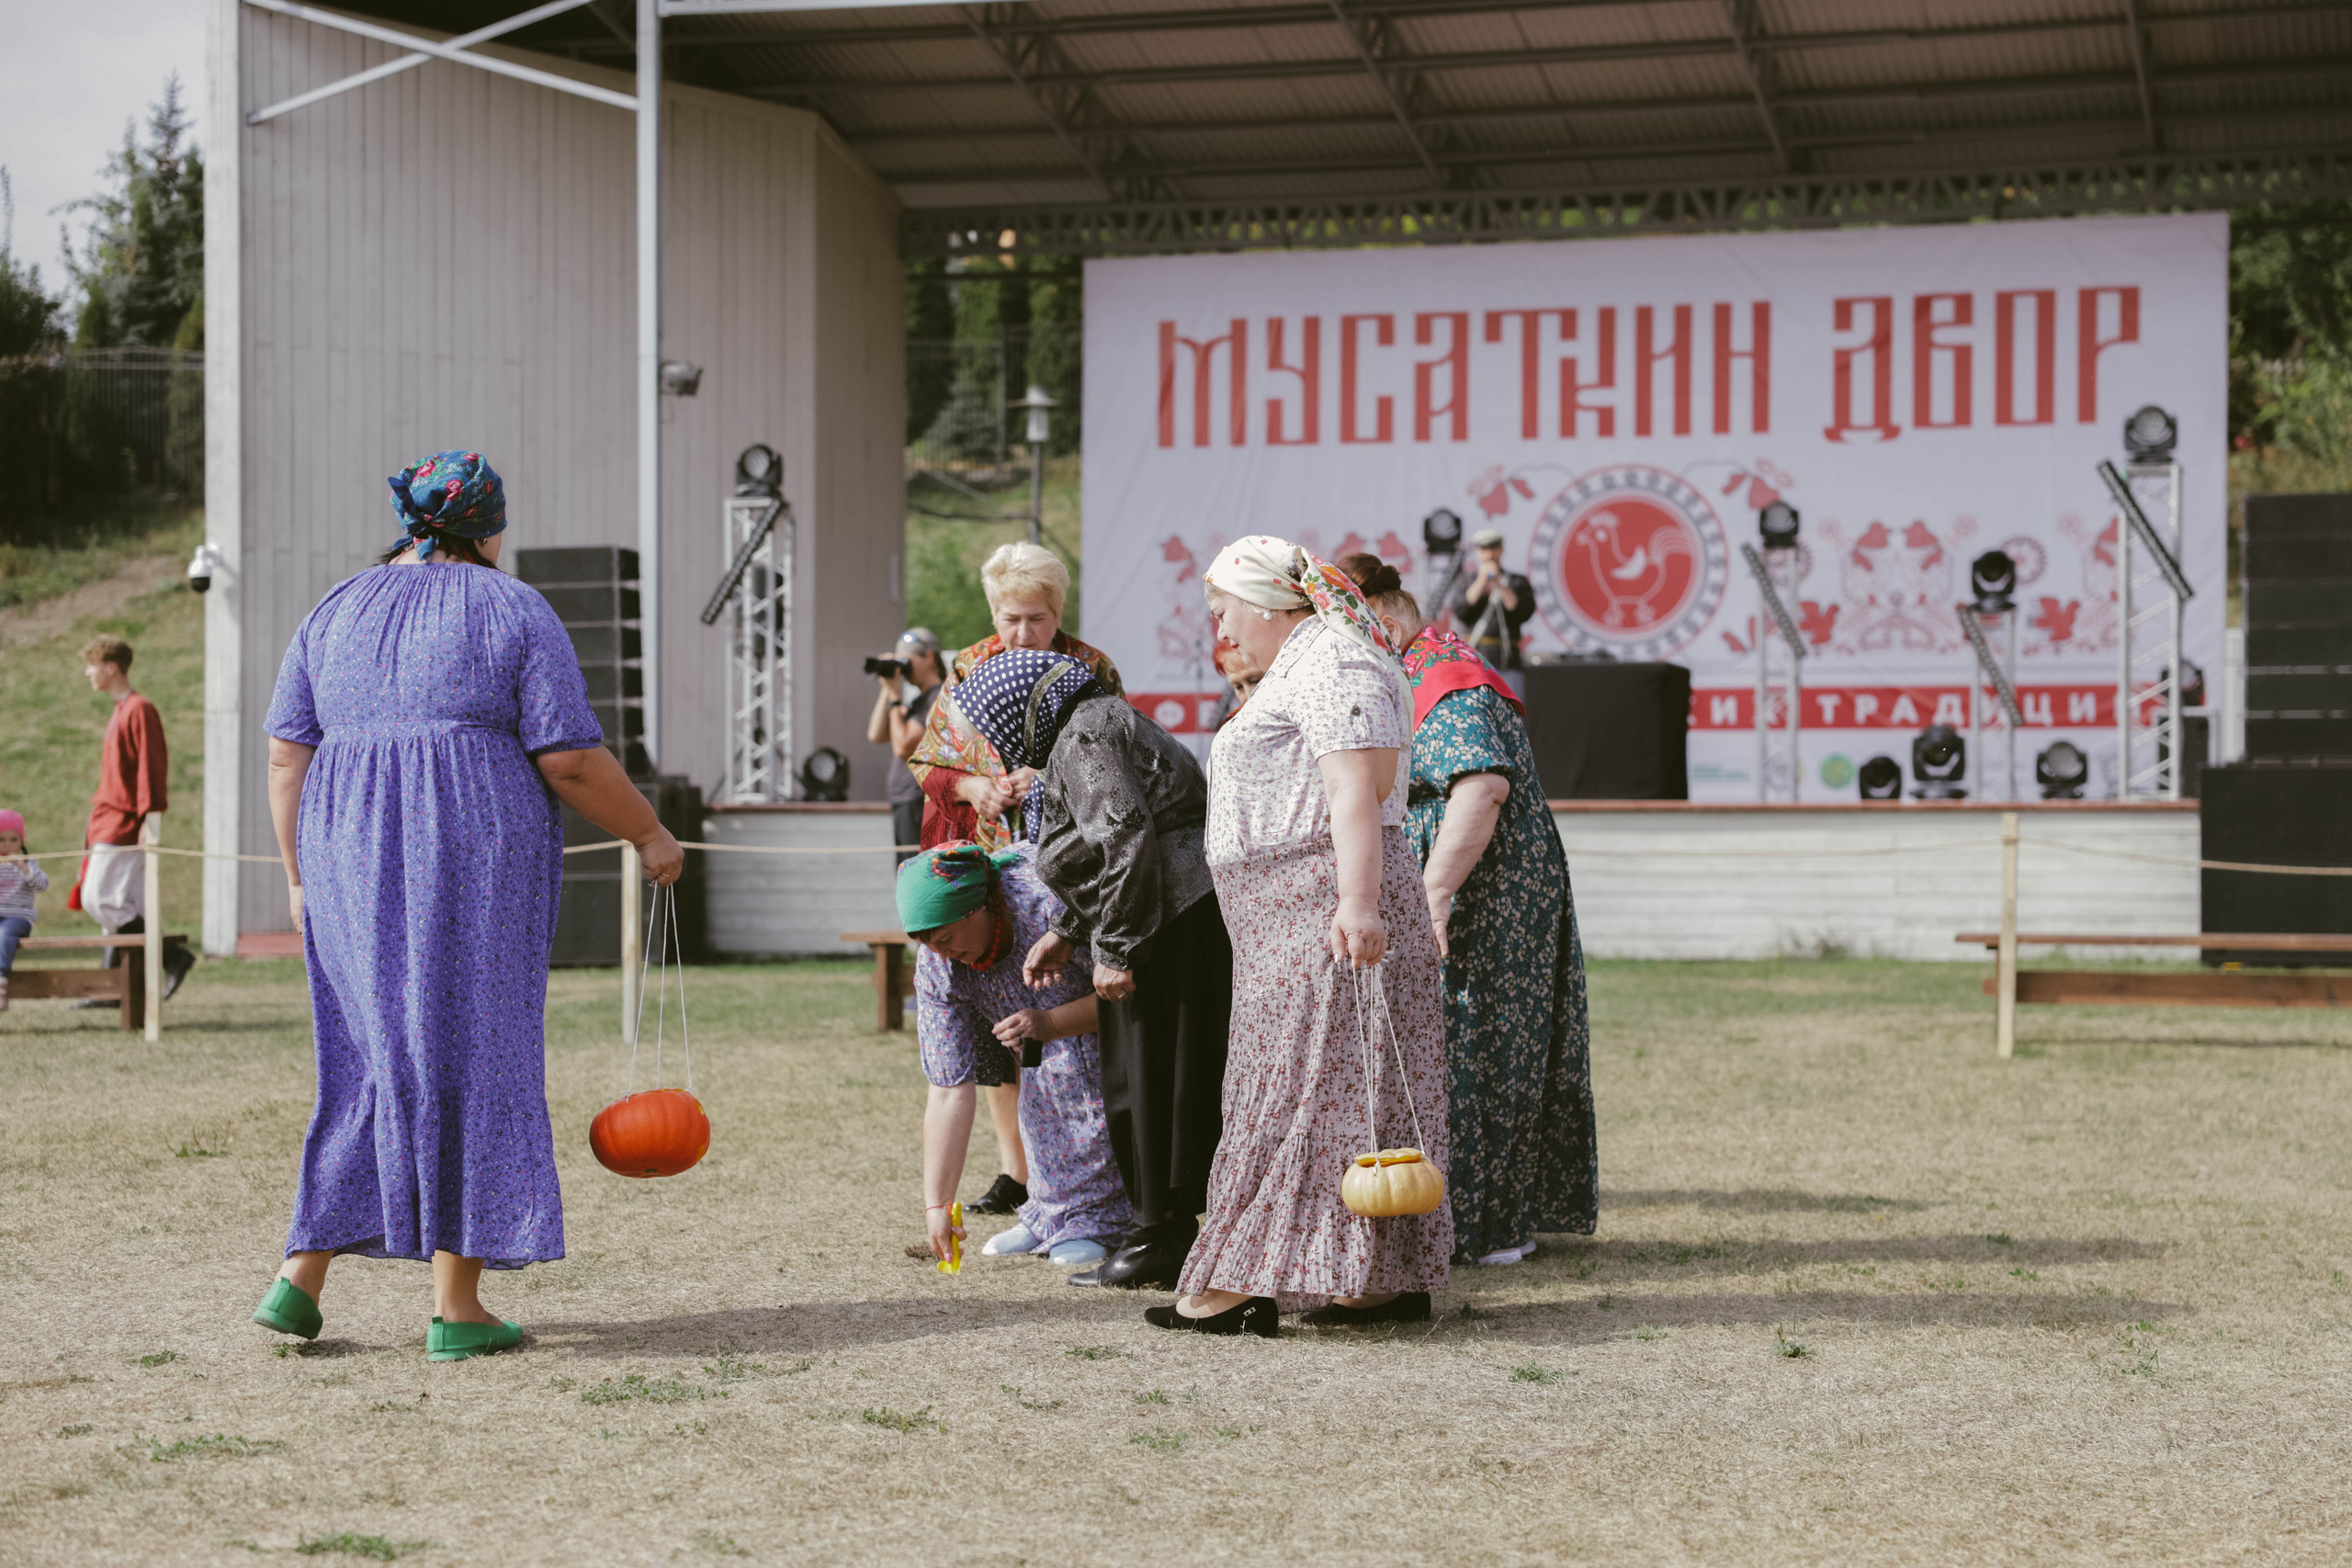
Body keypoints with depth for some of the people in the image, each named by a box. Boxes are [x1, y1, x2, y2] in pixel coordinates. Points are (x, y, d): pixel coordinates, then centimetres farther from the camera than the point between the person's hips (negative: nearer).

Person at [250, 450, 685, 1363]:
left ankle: (301, 1278, 7)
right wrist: (648, 835, 6)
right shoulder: (513, 612, 0)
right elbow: (571, 761, -6)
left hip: (352, 853, 5)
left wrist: (301, 877, 14)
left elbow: (288, 754, 8)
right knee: (471, 1064, 1)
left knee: (376, 1059, 14)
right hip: (477, 858, -5)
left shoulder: (336, 614, 13)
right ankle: (456, 1307, 1)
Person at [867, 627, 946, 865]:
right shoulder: (917, 699, 18)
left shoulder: (938, 698, -13)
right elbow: (876, 736, 15)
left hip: (920, 801, -10)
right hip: (902, 801, 10)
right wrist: (887, 691, 7)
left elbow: (903, 747, -18)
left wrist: (894, 697, -10)